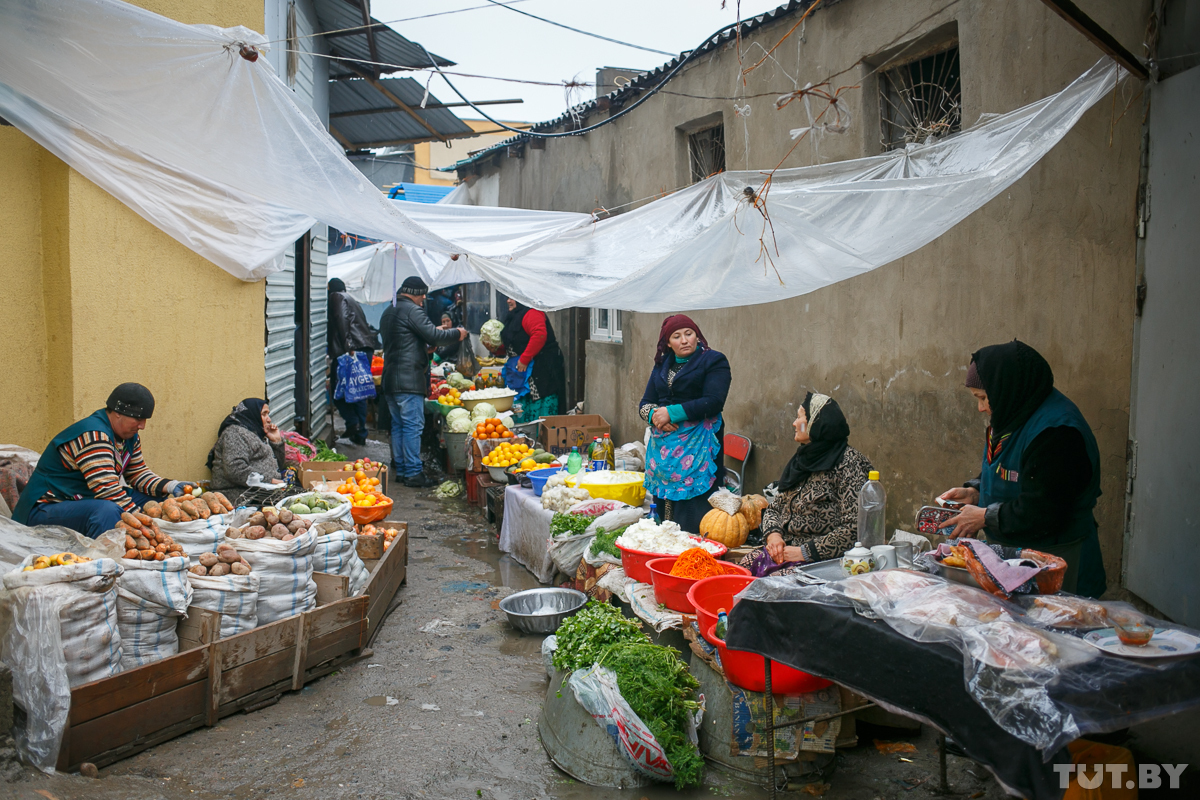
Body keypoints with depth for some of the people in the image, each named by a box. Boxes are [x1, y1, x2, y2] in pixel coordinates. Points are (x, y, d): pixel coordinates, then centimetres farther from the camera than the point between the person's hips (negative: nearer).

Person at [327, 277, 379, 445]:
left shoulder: (336, 297, 3)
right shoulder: (351, 300, 28)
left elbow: (342, 321, -13)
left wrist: (346, 346, -21)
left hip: (353, 350, -8)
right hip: (366, 349, 8)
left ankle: (353, 423, -12)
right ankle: (360, 433, 12)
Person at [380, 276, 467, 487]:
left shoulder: (389, 312, 18)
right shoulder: (412, 310, -11)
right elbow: (434, 336, -17)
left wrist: (436, 332, 21)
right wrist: (457, 333, -1)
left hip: (390, 379, 9)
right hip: (409, 379, -9)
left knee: (398, 424, 14)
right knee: (413, 425, -7)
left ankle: (400, 469, 19)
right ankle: (413, 473, -6)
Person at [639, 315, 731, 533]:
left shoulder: (713, 360, 1)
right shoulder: (662, 365, 19)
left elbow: (713, 402, -11)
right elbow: (644, 404, 16)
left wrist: (672, 413, -13)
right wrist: (654, 415, -8)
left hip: (696, 447, -6)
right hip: (663, 447, 6)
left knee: (693, 520, -10)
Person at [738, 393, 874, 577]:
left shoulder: (848, 463, -8)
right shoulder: (801, 459, 15)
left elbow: (853, 529, -16)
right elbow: (773, 508, 20)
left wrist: (806, 551, -17)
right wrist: (773, 534, -3)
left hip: (821, 560, -7)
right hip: (783, 549, 7)